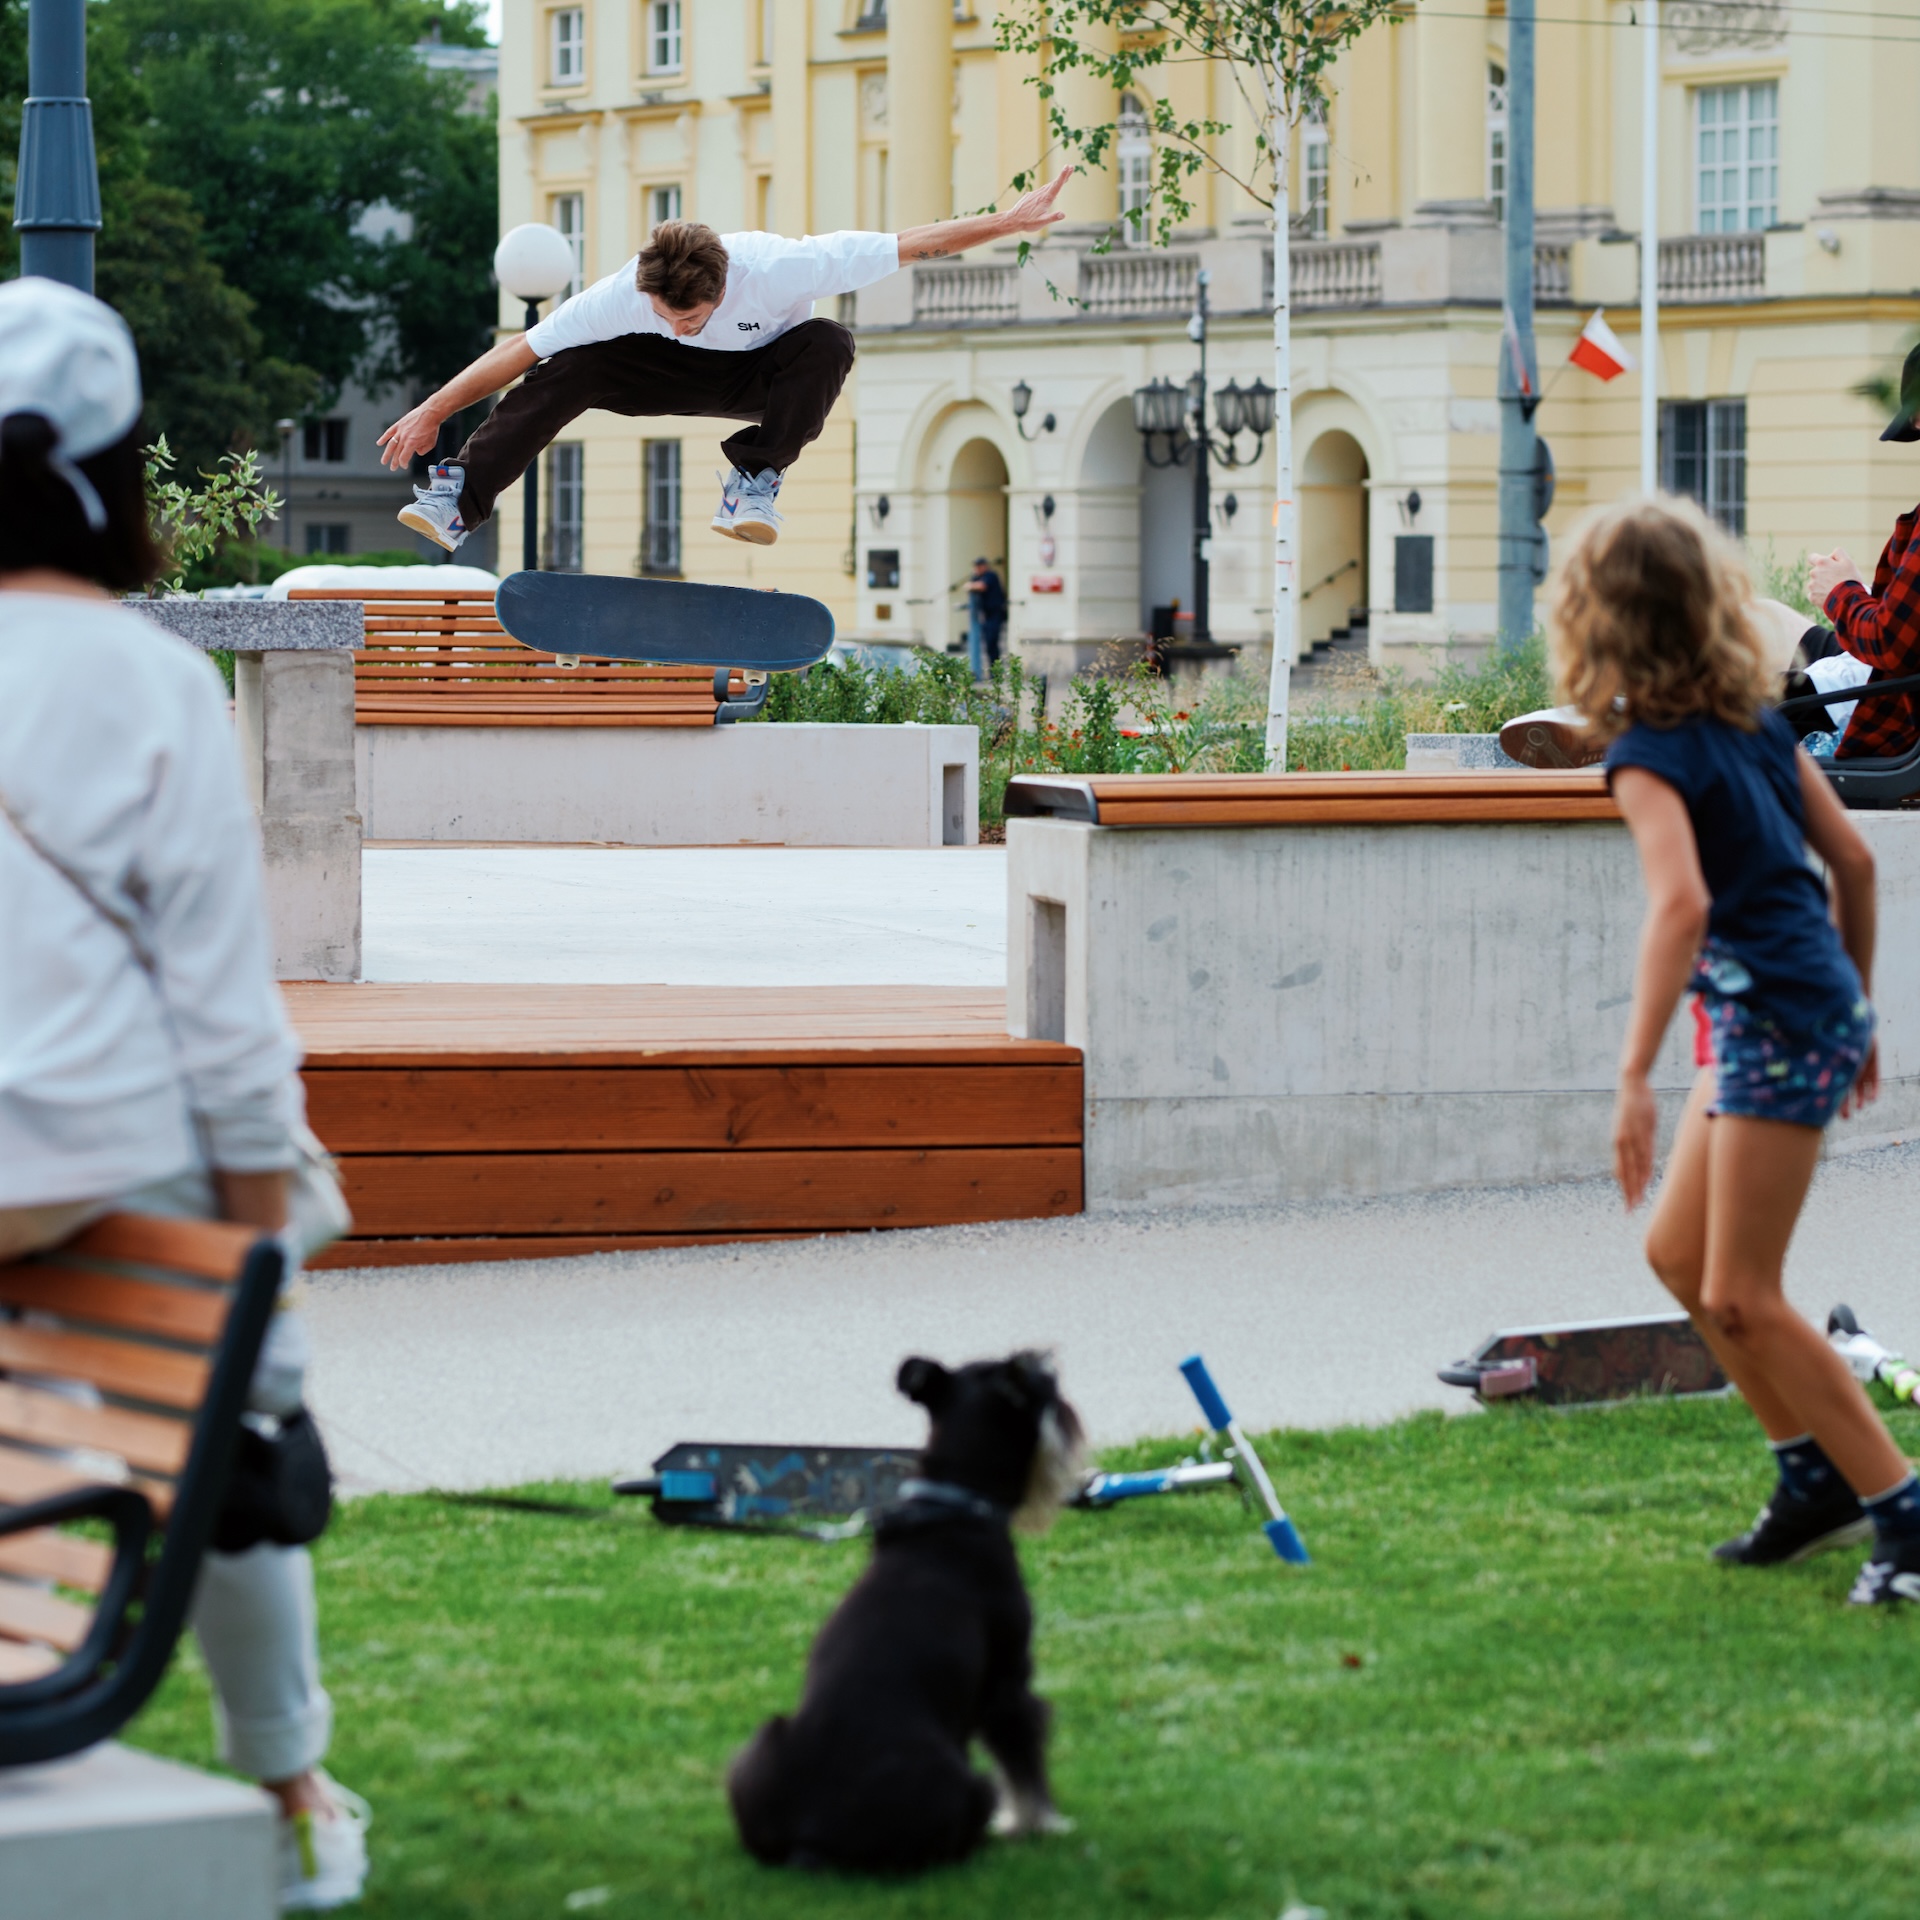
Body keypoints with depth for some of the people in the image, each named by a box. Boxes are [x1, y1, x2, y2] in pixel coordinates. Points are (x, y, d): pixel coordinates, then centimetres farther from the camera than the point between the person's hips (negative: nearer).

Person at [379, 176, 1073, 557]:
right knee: (569, 369, -28)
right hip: (675, 375, 1)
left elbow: (911, 245, -32)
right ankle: (458, 500, -27)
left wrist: (1008, 221, -31)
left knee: (828, 345, -36)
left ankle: (755, 480, -22)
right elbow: (521, 351, -23)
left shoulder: (775, 269, -37)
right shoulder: (624, 293, -31)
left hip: (764, 378, 0)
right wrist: (432, 412, -20)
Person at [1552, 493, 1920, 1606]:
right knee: (1680, 1252, 18)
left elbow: (1682, 901, -29)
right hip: (1815, 1006, 9)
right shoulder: (1756, 722, 9)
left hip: (1775, 1025, -9)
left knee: (1739, 1296, -4)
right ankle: (1817, 1475, 22)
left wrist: (1636, 1076, -32)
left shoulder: (1650, 754, -15)